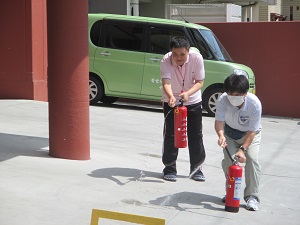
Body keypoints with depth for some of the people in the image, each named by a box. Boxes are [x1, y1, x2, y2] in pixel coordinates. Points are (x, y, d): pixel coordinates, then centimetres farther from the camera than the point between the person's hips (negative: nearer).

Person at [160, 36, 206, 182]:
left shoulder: (197, 58, -23)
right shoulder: (166, 61, -25)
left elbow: (200, 82, -18)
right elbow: (166, 82, -35)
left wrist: (187, 93, -36)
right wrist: (171, 96, -56)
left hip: (193, 101, 1)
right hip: (171, 101, -1)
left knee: (196, 135, 4)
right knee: (170, 134, -3)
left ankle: (196, 168, 17)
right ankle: (170, 168, 11)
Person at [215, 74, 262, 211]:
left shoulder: (254, 103, -33)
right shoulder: (223, 100, -29)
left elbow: (252, 131, -28)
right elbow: (219, 120, -31)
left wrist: (243, 149, -36)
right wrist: (221, 135, -52)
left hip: (250, 133, -2)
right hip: (230, 133, 2)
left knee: (251, 158, -20)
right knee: (228, 160, -12)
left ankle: (252, 196, -11)